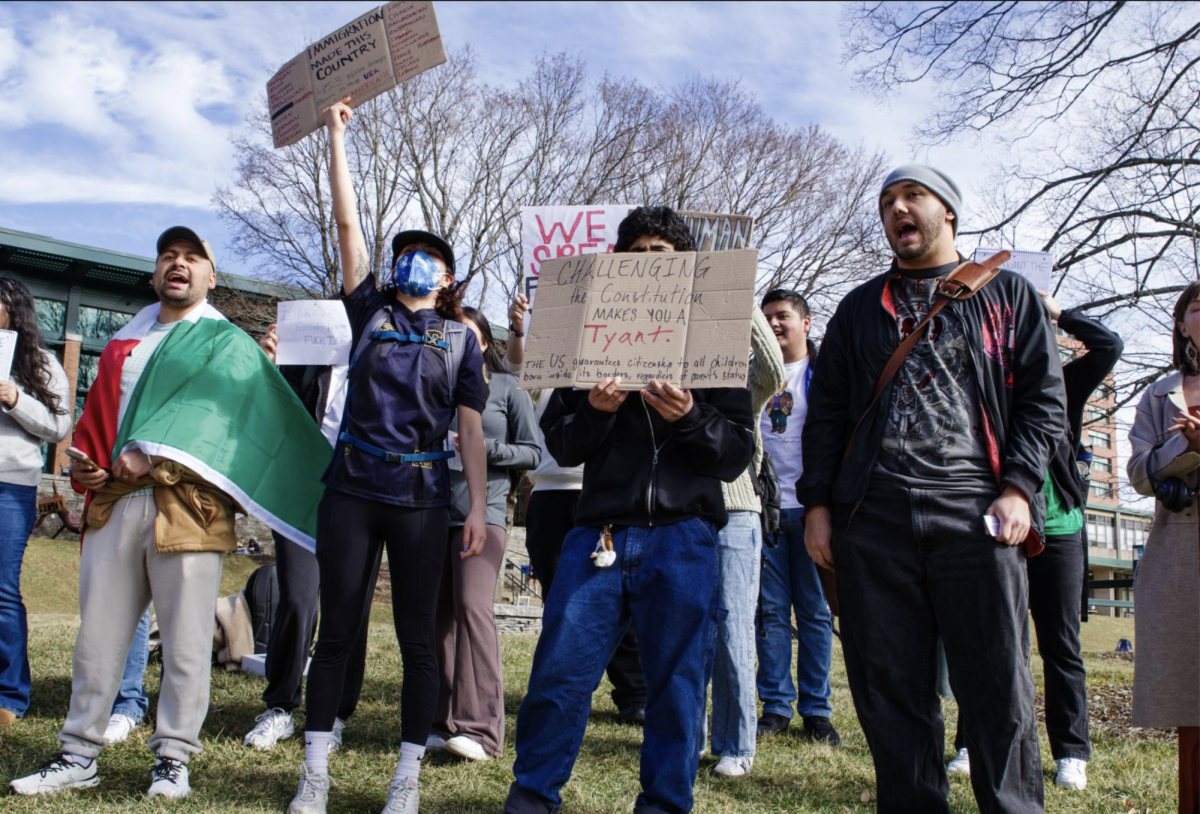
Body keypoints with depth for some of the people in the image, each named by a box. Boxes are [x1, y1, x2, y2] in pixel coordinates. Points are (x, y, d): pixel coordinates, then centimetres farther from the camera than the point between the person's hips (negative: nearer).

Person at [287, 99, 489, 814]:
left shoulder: (462, 339, 10)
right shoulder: (371, 313, 11)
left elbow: (471, 429, 5)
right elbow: (348, 224, 6)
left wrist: (478, 507, -3)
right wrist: (337, 133, 5)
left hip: (421, 498, -1)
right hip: (351, 490, 1)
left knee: (418, 637, 3)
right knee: (339, 628, 3)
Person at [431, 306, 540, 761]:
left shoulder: (507, 388, 7)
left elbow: (531, 452, 4)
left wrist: (483, 447, -10)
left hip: (482, 509, -4)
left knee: (472, 606, -15)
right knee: (438, 613, 2)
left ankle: (480, 727, -14)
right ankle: (443, 723, 9)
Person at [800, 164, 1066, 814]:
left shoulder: (1008, 294, 15)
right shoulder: (859, 308, 21)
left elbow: (1044, 396, 7)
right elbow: (826, 411, 17)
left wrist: (1018, 488, -6)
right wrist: (817, 502, 6)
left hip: (974, 509, -2)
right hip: (870, 516, 3)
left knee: (997, 685, -4)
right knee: (889, 688, 3)